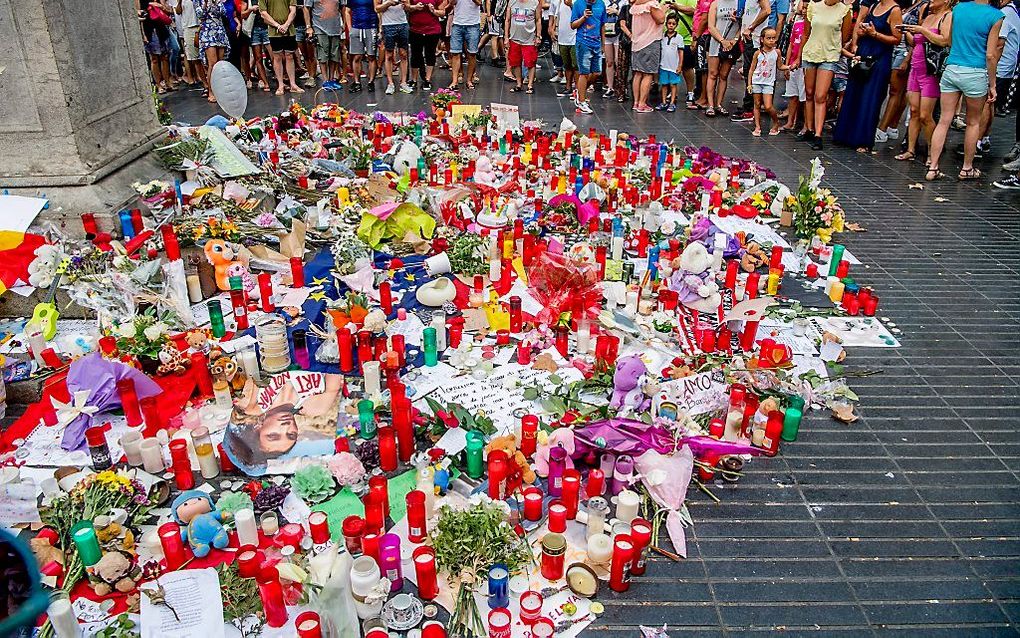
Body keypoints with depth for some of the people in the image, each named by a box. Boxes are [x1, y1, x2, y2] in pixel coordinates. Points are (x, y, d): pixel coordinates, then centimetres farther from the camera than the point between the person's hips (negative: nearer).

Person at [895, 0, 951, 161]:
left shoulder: (948, 16, -6)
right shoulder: (927, 15, 16)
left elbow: (944, 41, -20)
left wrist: (922, 30, -16)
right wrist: (907, 32, 6)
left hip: (931, 73, -7)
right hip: (916, 69, 7)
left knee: (925, 116, -7)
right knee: (914, 111, 7)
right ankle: (911, 150, 12)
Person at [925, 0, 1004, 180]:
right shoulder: (995, 16, -8)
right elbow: (990, 55, -9)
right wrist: (992, 85, -1)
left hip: (951, 69, 3)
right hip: (975, 73, -3)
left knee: (944, 121, 5)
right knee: (973, 123, 12)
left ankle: (932, 168, 2)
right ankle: (967, 168, 21)